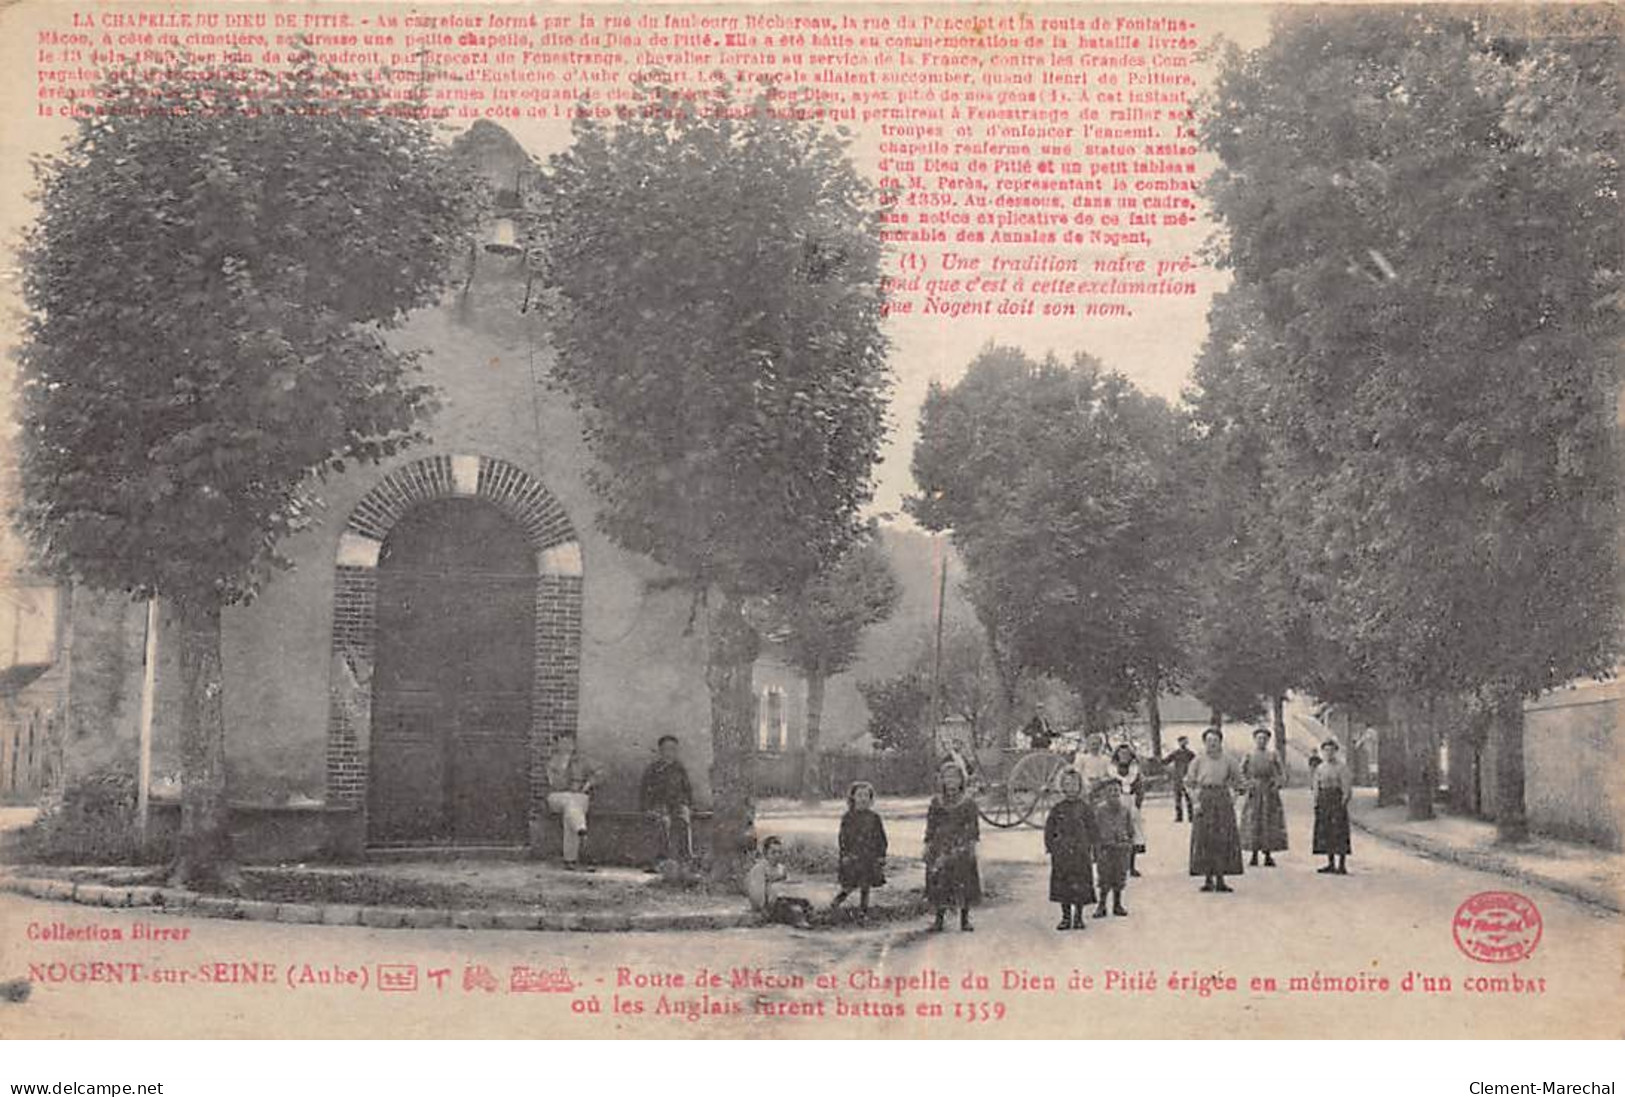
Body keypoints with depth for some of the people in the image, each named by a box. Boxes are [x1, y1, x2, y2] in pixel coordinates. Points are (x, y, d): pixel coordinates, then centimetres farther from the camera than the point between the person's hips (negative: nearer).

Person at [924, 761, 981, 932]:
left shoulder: (968, 802, 2)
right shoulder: (936, 802, 6)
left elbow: (972, 825, 4)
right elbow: (931, 825, 9)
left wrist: (972, 843, -3)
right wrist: (928, 844, 5)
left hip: (961, 846, -1)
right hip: (941, 846, 1)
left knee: (964, 881, -2)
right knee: (939, 881, 0)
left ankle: (965, 919, 8)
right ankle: (939, 918, 8)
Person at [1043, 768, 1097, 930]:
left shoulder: (1085, 808, 1)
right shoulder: (1057, 809, 5)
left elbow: (1092, 830, 3)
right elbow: (1049, 830, 9)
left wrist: (1090, 849, -3)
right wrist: (1051, 847, 1)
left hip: (1081, 854, -1)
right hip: (1061, 854, 1)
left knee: (1080, 885, 0)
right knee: (1062, 885, 4)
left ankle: (1078, 917, 12)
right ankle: (1066, 917, 14)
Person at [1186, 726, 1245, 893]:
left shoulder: (1227, 760, 4)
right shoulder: (1198, 760, 0)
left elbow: (1238, 780, 15)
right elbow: (1189, 782, 2)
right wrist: (1195, 801, -8)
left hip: (1223, 801, 1)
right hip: (1204, 799, -1)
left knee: (1223, 840, 0)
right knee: (1204, 839, -3)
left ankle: (1220, 879, 7)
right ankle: (1208, 879, 2)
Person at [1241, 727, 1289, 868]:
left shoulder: (1273, 756, 5)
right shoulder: (1249, 756, 5)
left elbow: (1282, 775, 7)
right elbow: (1241, 773, 9)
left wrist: (1277, 784, -10)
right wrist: (1248, 784, -7)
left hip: (1270, 793, 0)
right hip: (1254, 793, 0)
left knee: (1270, 823, -1)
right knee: (1252, 823, -3)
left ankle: (1268, 855, 5)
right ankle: (1254, 855, 4)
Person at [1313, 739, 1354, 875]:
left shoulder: (1342, 767, -3)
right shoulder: (1320, 768, 14)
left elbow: (1347, 787, -7)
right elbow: (1316, 787, 16)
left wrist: (1343, 802, -15)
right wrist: (1316, 802, 5)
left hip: (1337, 801, -6)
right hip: (1324, 801, 6)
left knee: (1339, 833, -8)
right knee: (1325, 832, 5)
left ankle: (1342, 865, -7)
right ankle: (1331, 864, 11)